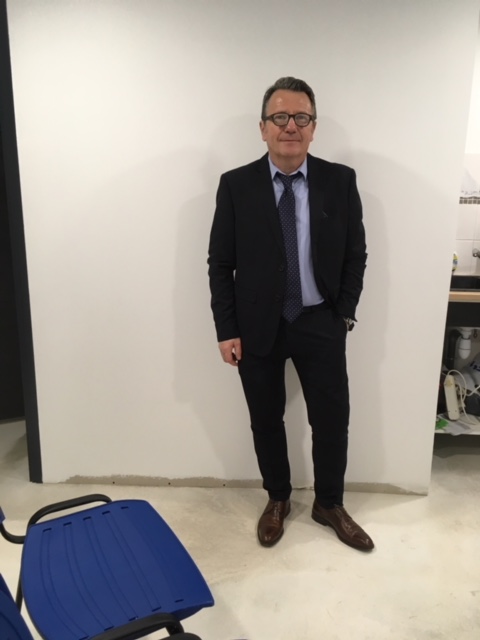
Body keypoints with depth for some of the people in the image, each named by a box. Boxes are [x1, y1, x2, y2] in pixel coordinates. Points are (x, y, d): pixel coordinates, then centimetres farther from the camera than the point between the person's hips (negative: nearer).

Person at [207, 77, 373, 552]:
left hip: (321, 324, 1)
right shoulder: (236, 185, -4)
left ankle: (329, 504, 36)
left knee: (332, 420, 10)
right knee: (266, 420, 14)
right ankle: (277, 500, 39)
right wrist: (226, 330, -6)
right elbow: (220, 264, -3)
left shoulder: (340, 181, -2)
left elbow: (356, 255, 4)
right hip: (257, 326, 0)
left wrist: (344, 313, -2)